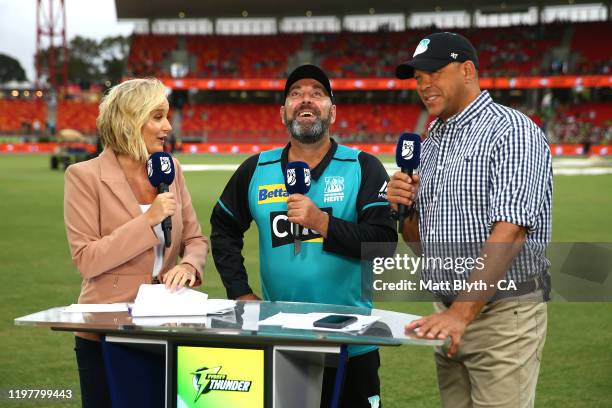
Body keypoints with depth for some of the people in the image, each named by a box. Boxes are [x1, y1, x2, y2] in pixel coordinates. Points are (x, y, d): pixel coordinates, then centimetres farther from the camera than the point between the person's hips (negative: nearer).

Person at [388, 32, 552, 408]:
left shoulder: (511, 132, -12)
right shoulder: (431, 143, 14)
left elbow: (509, 232, -22)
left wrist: (462, 313, -29)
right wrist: (402, 206, -2)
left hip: (505, 311, -8)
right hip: (447, 311, 8)